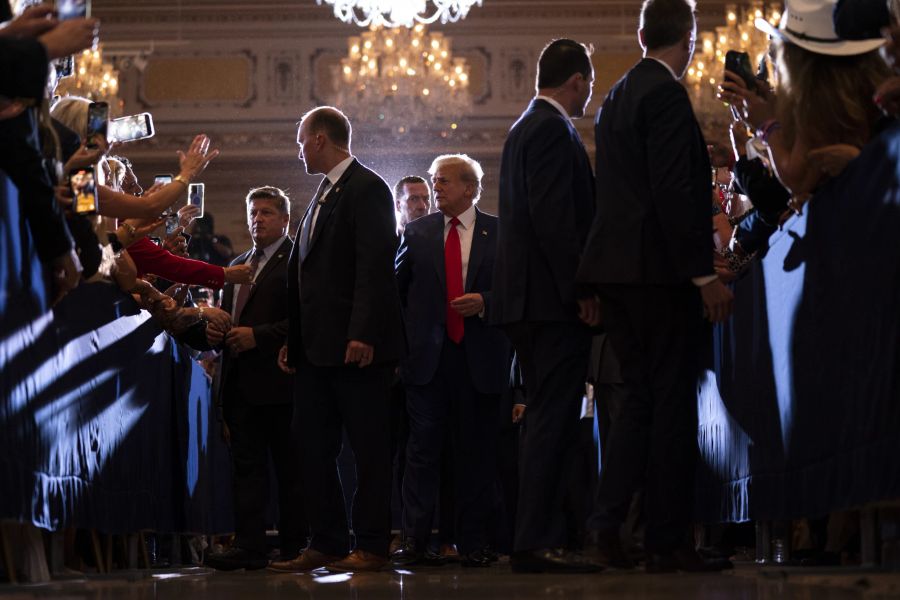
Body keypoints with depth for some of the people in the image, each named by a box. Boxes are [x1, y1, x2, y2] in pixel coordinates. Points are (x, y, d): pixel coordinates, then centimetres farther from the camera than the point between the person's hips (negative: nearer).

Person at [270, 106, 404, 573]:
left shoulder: (366, 189, -8)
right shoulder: (322, 196, 20)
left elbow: (375, 266, -17)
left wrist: (362, 334, -24)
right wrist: (293, 339, 16)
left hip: (356, 346, -9)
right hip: (318, 349, 10)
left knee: (368, 448, -3)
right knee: (313, 446, 8)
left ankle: (371, 547, -1)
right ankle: (326, 544, 12)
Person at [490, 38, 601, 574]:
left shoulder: (527, 128, 20)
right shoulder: (553, 130, -11)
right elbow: (554, 217, -19)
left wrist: (576, 284, 19)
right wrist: (581, 289, -18)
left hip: (530, 301, 10)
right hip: (554, 300, -10)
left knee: (550, 423, 12)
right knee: (555, 423, -10)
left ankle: (542, 540, 12)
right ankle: (538, 543, -12)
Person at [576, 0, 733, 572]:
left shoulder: (616, 98, 16)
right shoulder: (667, 94, -12)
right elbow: (673, 191, -19)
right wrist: (704, 273, -17)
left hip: (616, 268, 9)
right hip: (661, 271, -9)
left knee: (641, 396, 14)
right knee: (673, 402, -3)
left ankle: (608, 522, 6)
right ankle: (668, 541, -1)